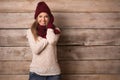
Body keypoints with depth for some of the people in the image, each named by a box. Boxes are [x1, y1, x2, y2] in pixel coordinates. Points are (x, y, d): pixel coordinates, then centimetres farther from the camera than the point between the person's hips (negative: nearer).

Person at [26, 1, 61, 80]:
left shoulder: (55, 30, 2)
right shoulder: (30, 31, -1)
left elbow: (52, 41, -21)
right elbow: (35, 49, -14)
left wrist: (49, 25, -8)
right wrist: (47, 38, -14)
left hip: (53, 72, 1)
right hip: (36, 72, -1)